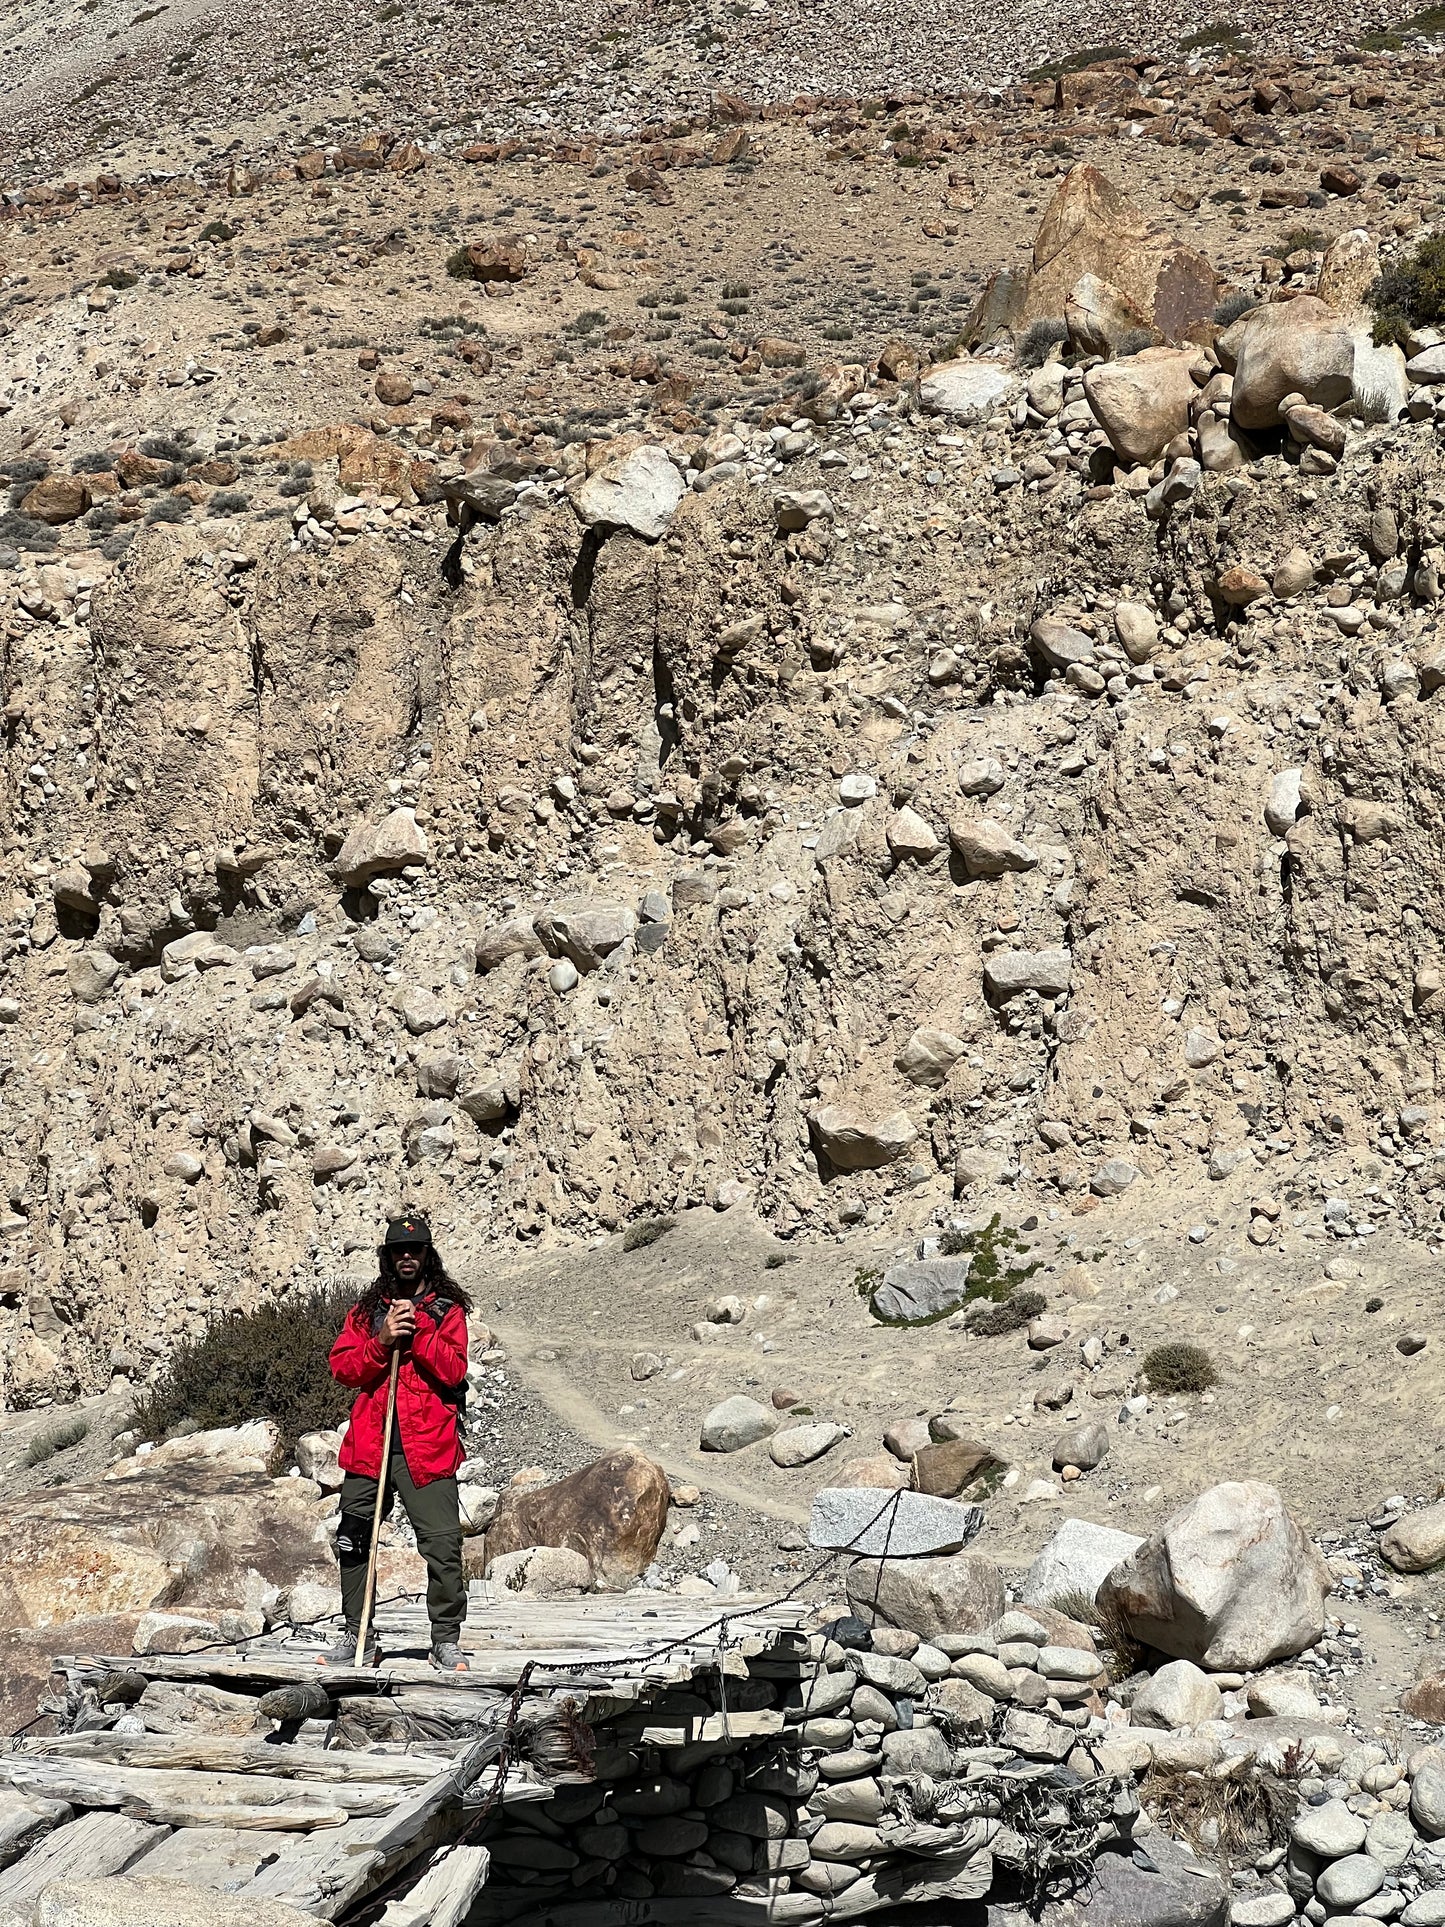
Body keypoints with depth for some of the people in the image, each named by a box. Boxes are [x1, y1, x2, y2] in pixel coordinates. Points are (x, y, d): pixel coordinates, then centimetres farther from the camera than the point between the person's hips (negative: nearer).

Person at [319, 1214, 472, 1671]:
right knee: (353, 1543, 7)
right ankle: (358, 1638, 18)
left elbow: (453, 1371, -6)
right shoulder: (365, 1311, 16)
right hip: (369, 1444, 3)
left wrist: (416, 1334, -14)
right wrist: (383, 1340, -11)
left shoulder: (448, 1310, 8)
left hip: (427, 1446, -3)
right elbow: (342, 1368, 3)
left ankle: (446, 1640, -2)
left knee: (443, 1543, -11)